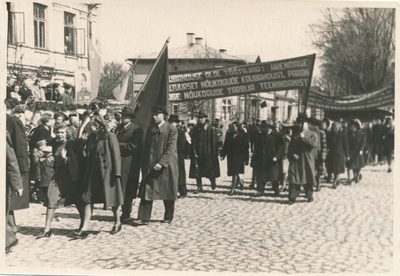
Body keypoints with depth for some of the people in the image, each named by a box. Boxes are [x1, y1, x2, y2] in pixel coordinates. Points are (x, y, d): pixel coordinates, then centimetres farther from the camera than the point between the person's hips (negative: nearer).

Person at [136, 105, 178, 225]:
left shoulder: (171, 129, -5)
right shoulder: (150, 129, 11)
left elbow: (171, 148, -12)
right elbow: (146, 147, 13)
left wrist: (161, 163, -20)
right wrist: (144, 164, 5)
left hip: (166, 165, -4)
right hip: (150, 165, 4)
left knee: (167, 192, 5)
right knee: (147, 191, -2)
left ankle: (168, 217, 18)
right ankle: (144, 217, -2)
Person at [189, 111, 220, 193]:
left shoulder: (211, 129, -4)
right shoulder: (195, 129, 6)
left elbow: (214, 143, -4)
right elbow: (193, 142, 7)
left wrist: (214, 154, -8)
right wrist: (194, 152, -3)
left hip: (208, 153, -3)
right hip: (197, 153, 3)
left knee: (209, 170, 2)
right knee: (197, 171, 1)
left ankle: (213, 181, 30)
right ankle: (199, 187, 11)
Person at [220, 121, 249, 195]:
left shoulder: (243, 135, -5)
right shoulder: (229, 134, 7)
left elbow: (246, 148, -4)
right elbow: (225, 145, 9)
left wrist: (246, 159, -4)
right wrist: (222, 155, 2)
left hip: (239, 156, -4)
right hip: (230, 155, 4)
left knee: (234, 172, -6)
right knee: (232, 172, 10)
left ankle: (233, 188, 4)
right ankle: (240, 181, 39)